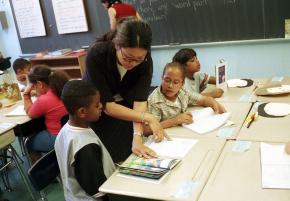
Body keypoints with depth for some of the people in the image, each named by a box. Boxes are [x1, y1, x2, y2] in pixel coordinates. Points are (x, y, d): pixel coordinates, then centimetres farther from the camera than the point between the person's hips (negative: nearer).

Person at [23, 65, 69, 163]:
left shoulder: (43, 100, -22)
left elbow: (30, 114, 0)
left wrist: (26, 94, 0)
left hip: (58, 139, -7)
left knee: (30, 144, 21)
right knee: (37, 135, 31)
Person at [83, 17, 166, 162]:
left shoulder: (145, 60, -22)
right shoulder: (96, 55, -31)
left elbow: (140, 100, -28)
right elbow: (107, 105, -30)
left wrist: (137, 137, -41)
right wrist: (148, 117, -33)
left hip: (124, 110, 2)